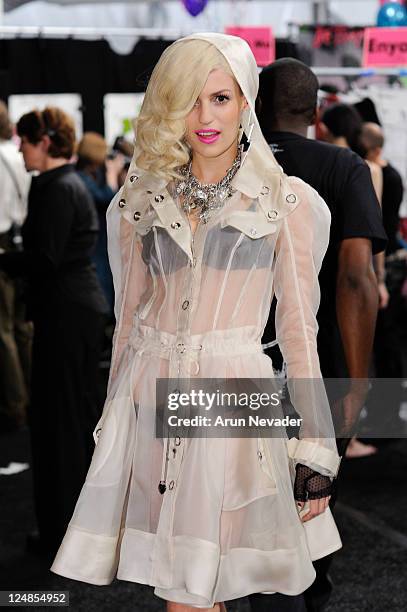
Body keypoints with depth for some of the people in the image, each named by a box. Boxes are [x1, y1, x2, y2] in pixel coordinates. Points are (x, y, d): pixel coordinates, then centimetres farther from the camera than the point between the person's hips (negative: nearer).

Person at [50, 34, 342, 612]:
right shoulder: (144, 200, 9)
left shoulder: (287, 202, 0)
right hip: (151, 401, 3)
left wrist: (316, 454, -1)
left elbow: (299, 327, 1)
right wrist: (114, 424, 16)